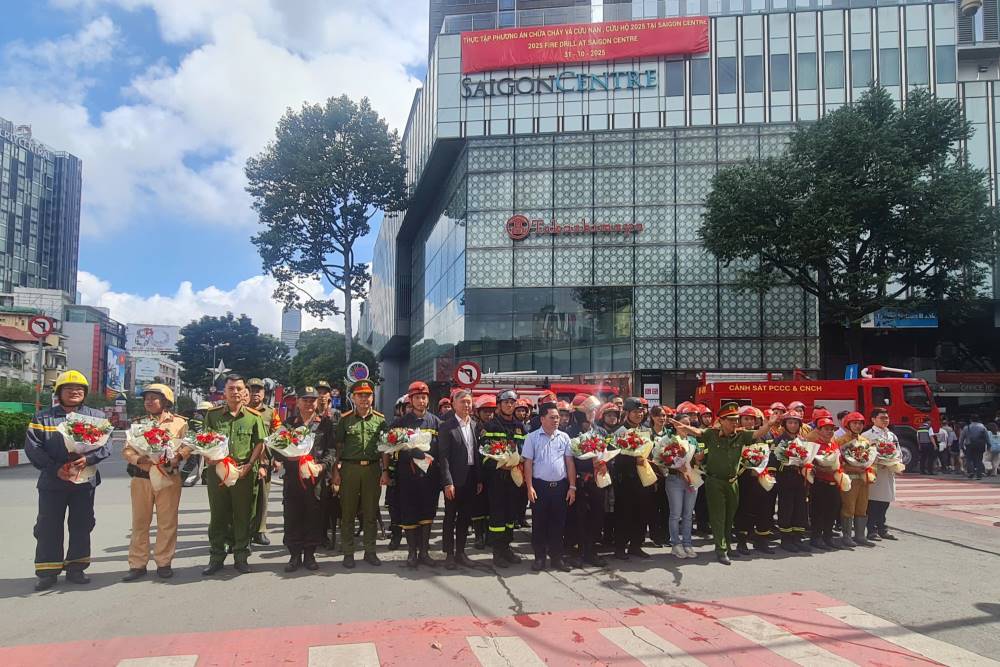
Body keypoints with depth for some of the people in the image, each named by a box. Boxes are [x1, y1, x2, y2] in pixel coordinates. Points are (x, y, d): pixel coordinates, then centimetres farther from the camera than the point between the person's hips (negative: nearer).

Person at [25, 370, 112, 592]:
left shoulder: (96, 416, 8)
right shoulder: (42, 418, 6)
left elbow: (105, 445, -1)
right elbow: (33, 448, -4)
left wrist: (88, 459, -20)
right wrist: (56, 468, -16)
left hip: (85, 481, 1)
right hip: (52, 482, -1)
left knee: (81, 526, 7)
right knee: (48, 527, 3)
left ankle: (76, 568, 19)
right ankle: (47, 572, 12)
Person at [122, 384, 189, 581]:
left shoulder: (179, 422, 4)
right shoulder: (139, 423, 13)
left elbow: (187, 446, -4)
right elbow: (127, 450, 5)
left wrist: (175, 459, -22)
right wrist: (138, 459, -15)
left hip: (169, 478, -2)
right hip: (141, 478, 3)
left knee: (167, 522, 2)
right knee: (140, 522, 7)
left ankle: (164, 563, 12)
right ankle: (137, 564, 15)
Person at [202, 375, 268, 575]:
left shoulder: (253, 416, 2)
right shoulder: (213, 414, 4)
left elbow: (260, 444, 2)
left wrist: (247, 467, -10)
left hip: (245, 473, -1)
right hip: (217, 471, 1)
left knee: (243, 516, 6)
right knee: (218, 516, 8)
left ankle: (241, 557, 17)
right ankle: (216, 557, 19)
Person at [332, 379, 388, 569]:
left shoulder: (380, 419, 6)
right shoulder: (345, 419, 3)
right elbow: (337, 447, 3)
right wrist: (336, 471, -3)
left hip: (372, 469, 1)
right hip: (349, 468, -1)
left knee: (371, 512, 7)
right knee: (348, 512, 4)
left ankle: (370, 551, 18)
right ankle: (348, 553, 13)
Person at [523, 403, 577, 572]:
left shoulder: (564, 437, 6)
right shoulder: (532, 437, -1)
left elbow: (569, 462, 6)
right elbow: (528, 463, -2)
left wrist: (572, 486, 2)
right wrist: (530, 487, -8)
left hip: (560, 485, 2)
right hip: (540, 486, -2)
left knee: (558, 523, 7)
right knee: (539, 523, 5)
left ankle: (556, 557, 18)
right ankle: (539, 557, 15)